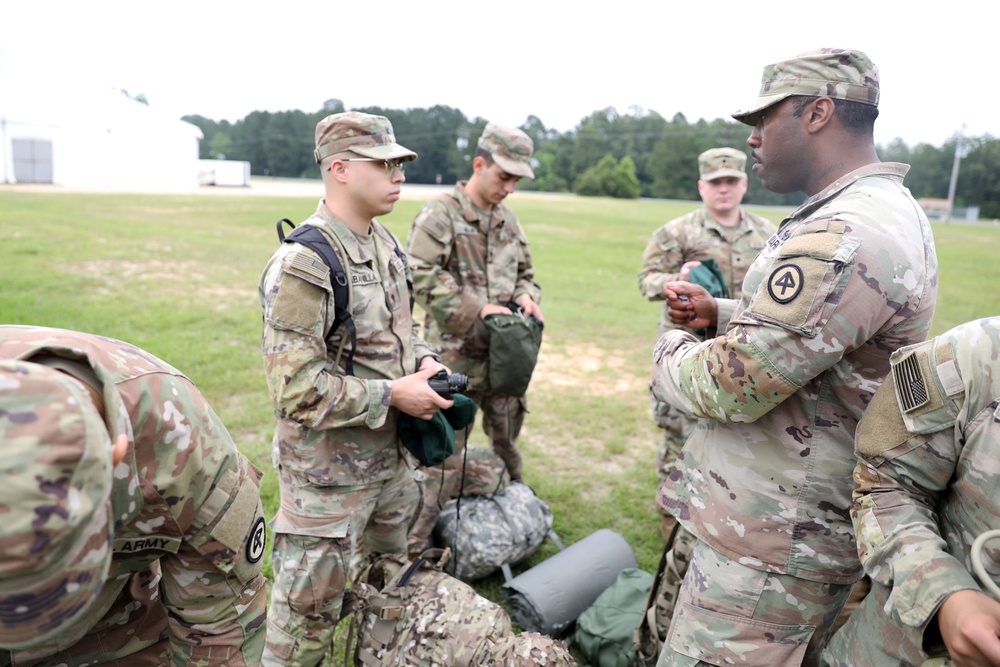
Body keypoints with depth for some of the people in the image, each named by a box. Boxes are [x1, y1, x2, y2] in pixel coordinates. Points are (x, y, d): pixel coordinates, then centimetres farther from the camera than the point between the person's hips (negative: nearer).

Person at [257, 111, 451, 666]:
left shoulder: (385, 243, 4)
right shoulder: (302, 265, -23)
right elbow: (296, 390, -26)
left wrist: (423, 360, -2)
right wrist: (393, 394, -22)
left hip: (390, 457, 9)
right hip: (329, 473, -8)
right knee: (310, 609, 10)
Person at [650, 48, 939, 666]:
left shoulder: (843, 238, -26)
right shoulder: (891, 210, 10)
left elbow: (729, 388, -26)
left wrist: (673, 351, -4)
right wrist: (719, 313, 6)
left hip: (770, 542, -10)